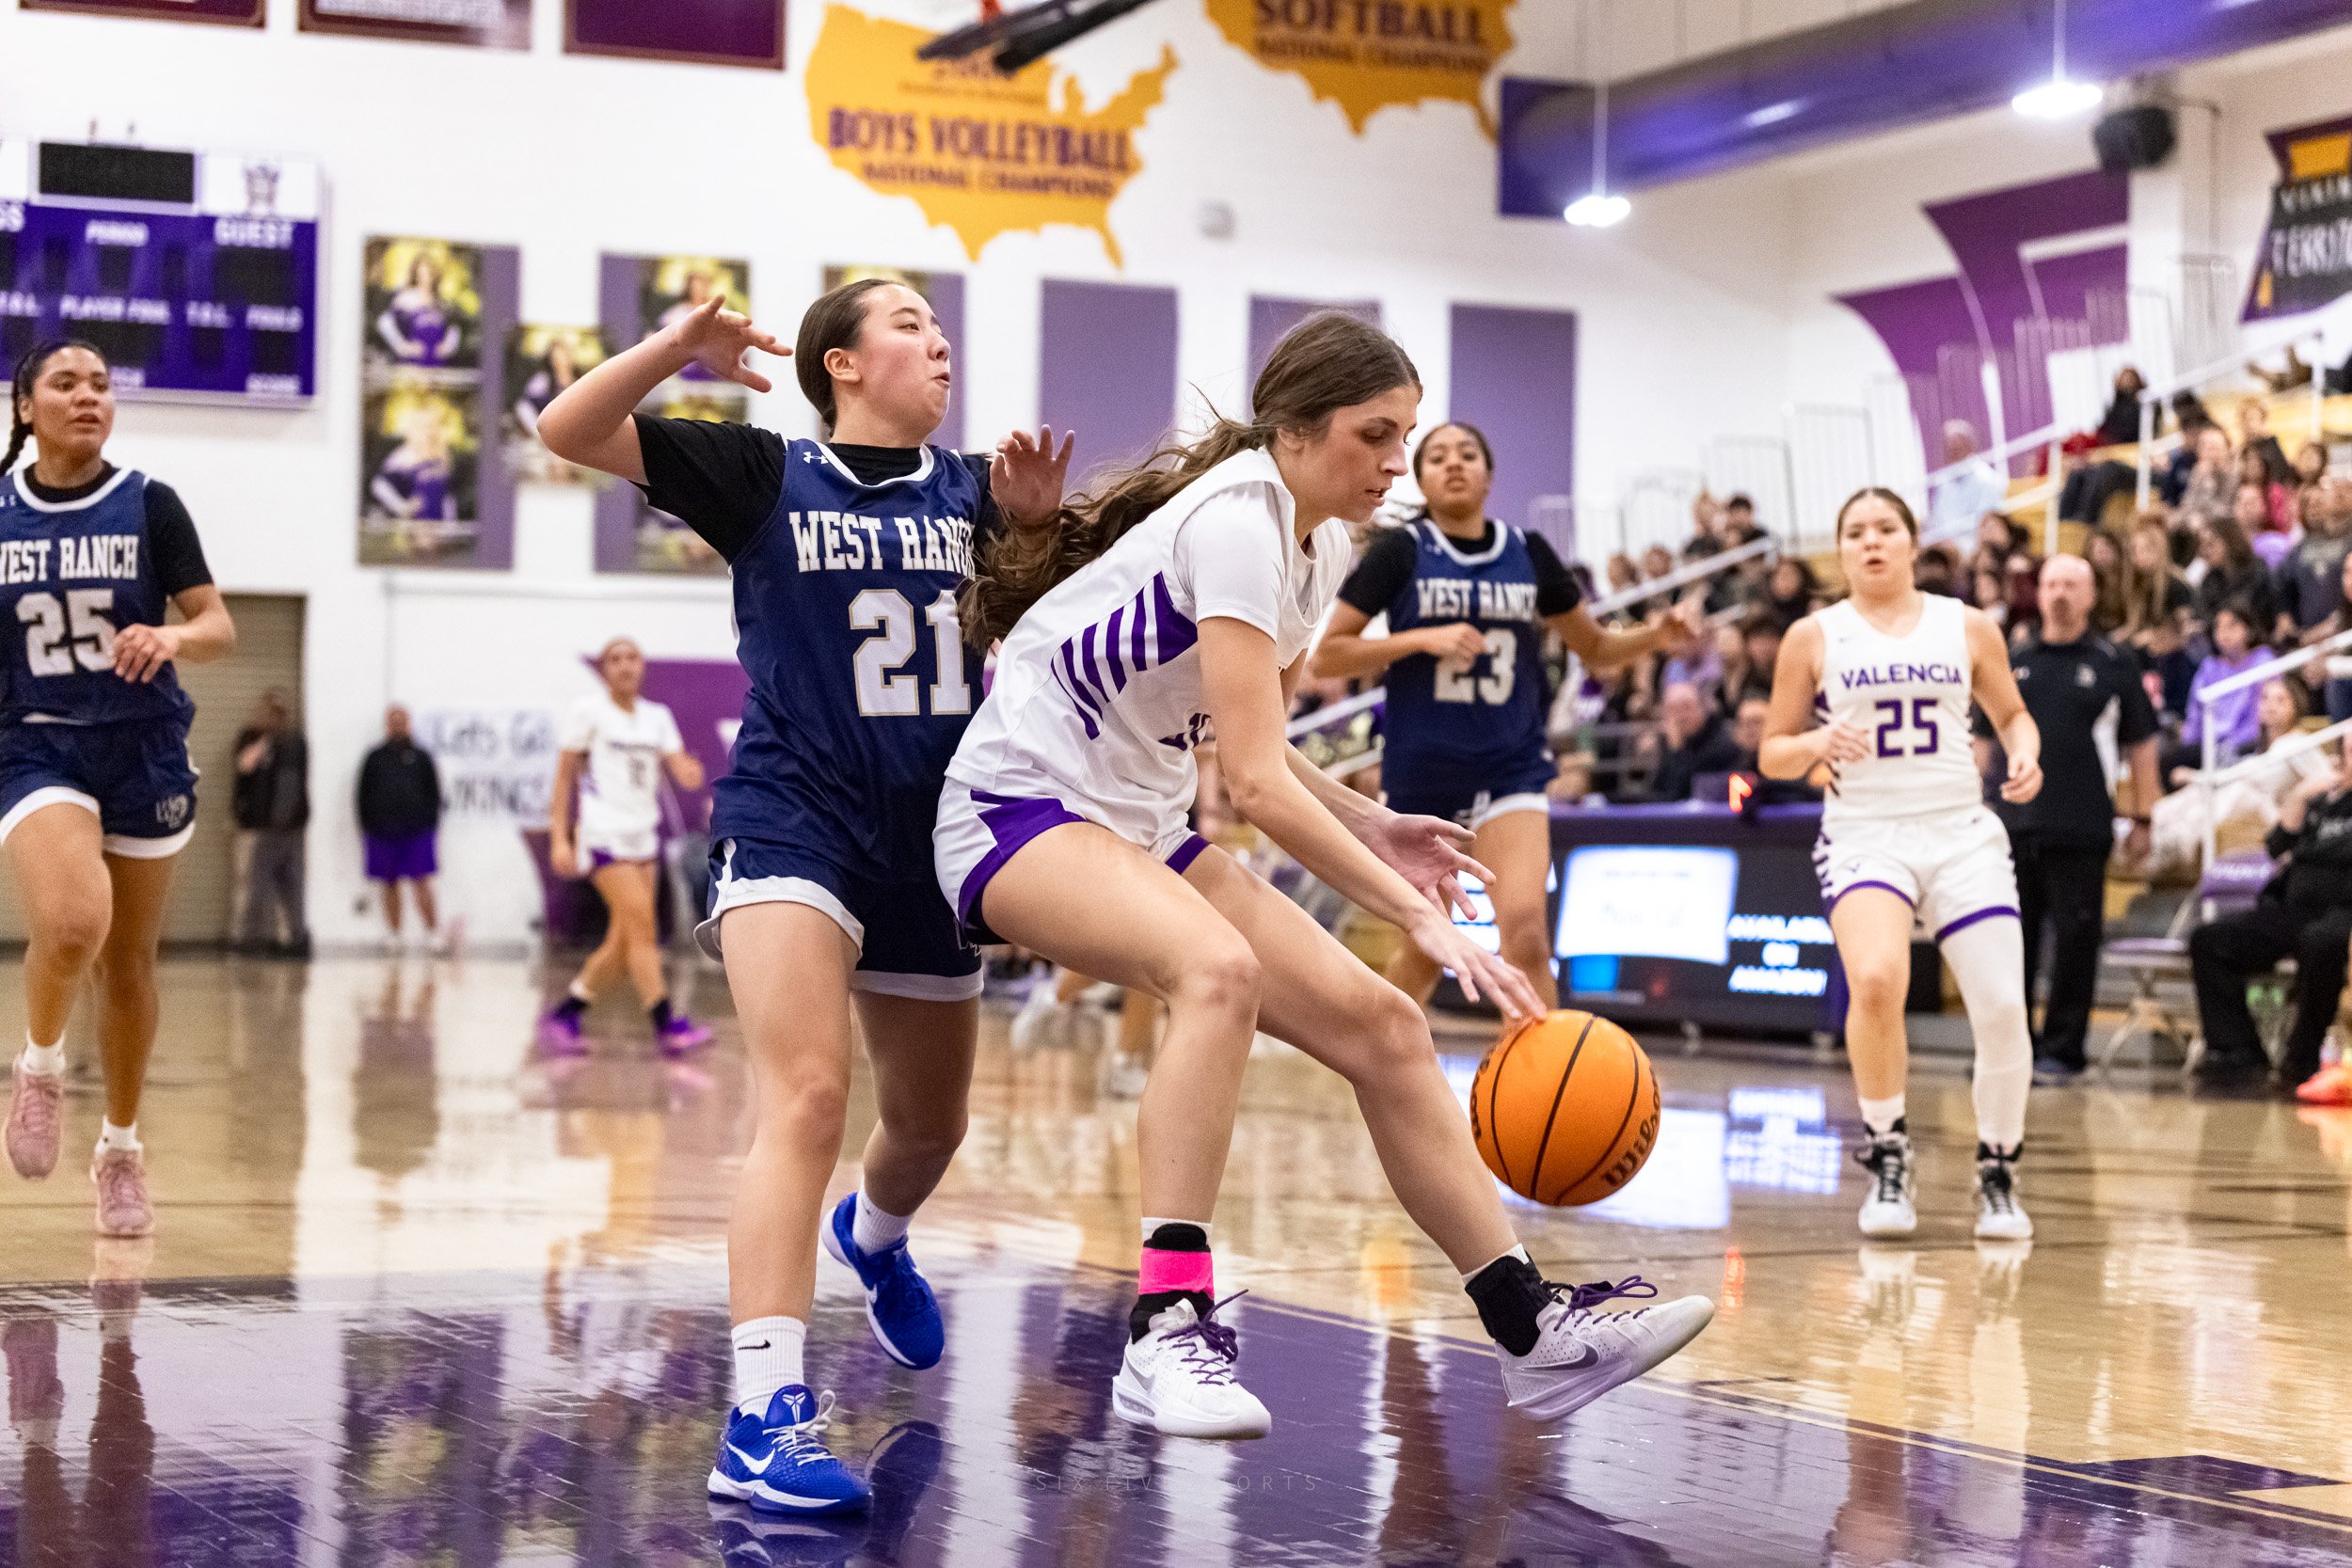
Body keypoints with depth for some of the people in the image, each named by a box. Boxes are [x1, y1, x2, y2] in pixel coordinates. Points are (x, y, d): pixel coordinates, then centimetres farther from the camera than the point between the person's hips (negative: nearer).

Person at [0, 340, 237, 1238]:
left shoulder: (149, 506, -2)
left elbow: (220, 629, -5)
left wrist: (173, 637, -25)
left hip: (143, 751, 1)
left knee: (127, 963, 9)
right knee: (72, 924, -27)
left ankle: (122, 1148, 29)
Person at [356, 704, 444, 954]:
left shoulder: (421, 757, 8)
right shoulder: (374, 759, 11)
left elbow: (434, 793, 10)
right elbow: (364, 795, 12)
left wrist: (430, 823, 2)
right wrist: (366, 827, 5)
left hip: (417, 831, -2)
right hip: (383, 832, 2)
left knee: (422, 883, -10)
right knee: (390, 886, 7)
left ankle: (433, 931, -6)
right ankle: (393, 934, 14)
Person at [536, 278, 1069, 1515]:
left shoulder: (970, 491, 7)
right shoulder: (765, 476, -3)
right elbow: (568, 431, -7)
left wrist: (1034, 531, -7)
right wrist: (676, 346, -23)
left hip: (931, 838, 5)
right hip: (791, 821, -5)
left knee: (929, 1124, 21)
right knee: (808, 1096, -25)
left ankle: (874, 1237, 57)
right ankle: (765, 1416, -29)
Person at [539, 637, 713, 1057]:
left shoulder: (658, 717, 12)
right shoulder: (588, 711, -2)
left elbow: (680, 770, 2)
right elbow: (564, 777, -2)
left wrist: (690, 774, -23)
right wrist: (559, 838, -9)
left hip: (644, 834, 6)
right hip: (603, 832, -6)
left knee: (622, 942, 4)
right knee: (643, 924, -17)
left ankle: (563, 1015, 16)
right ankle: (667, 1025, -20)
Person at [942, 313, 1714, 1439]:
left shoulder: (1322, 545, 8)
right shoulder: (1235, 522, -21)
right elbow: (1257, 783, -28)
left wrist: (1371, 828, 6)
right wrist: (1423, 920, -29)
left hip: (1136, 829, 9)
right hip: (1016, 809, -9)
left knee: (1377, 1023, -1)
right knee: (1219, 968, -37)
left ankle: (1534, 1333, 3)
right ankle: (1166, 1335, -37)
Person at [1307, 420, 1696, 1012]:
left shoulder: (1528, 554, 5)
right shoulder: (1401, 552, -3)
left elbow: (1595, 648, 16)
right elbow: (1324, 657, -7)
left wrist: (1655, 636, -5)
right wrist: (1423, 637, -19)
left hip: (1511, 769, 1)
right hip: (1421, 774, -1)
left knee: (1524, 935, -21)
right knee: (1427, 953, 11)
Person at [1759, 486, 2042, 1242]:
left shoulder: (1968, 627, 8)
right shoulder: (1815, 636, 5)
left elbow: (2011, 712, 20)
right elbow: (1772, 754, 8)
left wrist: (2024, 755, -2)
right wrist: (1815, 744, -14)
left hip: (1961, 831, 2)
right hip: (1864, 831, -2)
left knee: (2003, 1009, -8)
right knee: (1876, 980, -29)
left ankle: (1997, 1173, 17)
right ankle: (1887, 1155, -7)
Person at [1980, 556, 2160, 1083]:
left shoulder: (2113, 664, 4)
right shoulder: (2014, 663, 11)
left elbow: (2141, 743, 5)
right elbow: (1985, 739, 16)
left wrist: (2142, 819, 2)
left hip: (2081, 828, -3)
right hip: (2014, 824, 3)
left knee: (2075, 938, 0)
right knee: (2013, 937, 7)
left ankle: (2062, 1048, 8)